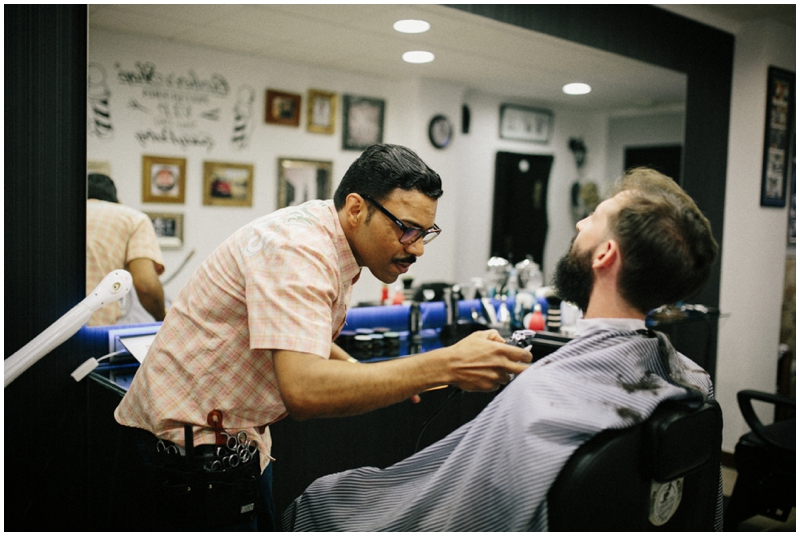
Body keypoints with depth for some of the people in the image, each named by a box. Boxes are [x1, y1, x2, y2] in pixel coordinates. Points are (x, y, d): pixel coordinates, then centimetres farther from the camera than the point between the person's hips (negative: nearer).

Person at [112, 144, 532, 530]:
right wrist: (446, 366, -41)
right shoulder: (297, 247, -28)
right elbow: (303, 390, -41)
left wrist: (361, 372, 1)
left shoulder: (336, 246, 3)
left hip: (238, 432, 9)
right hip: (189, 434, -9)